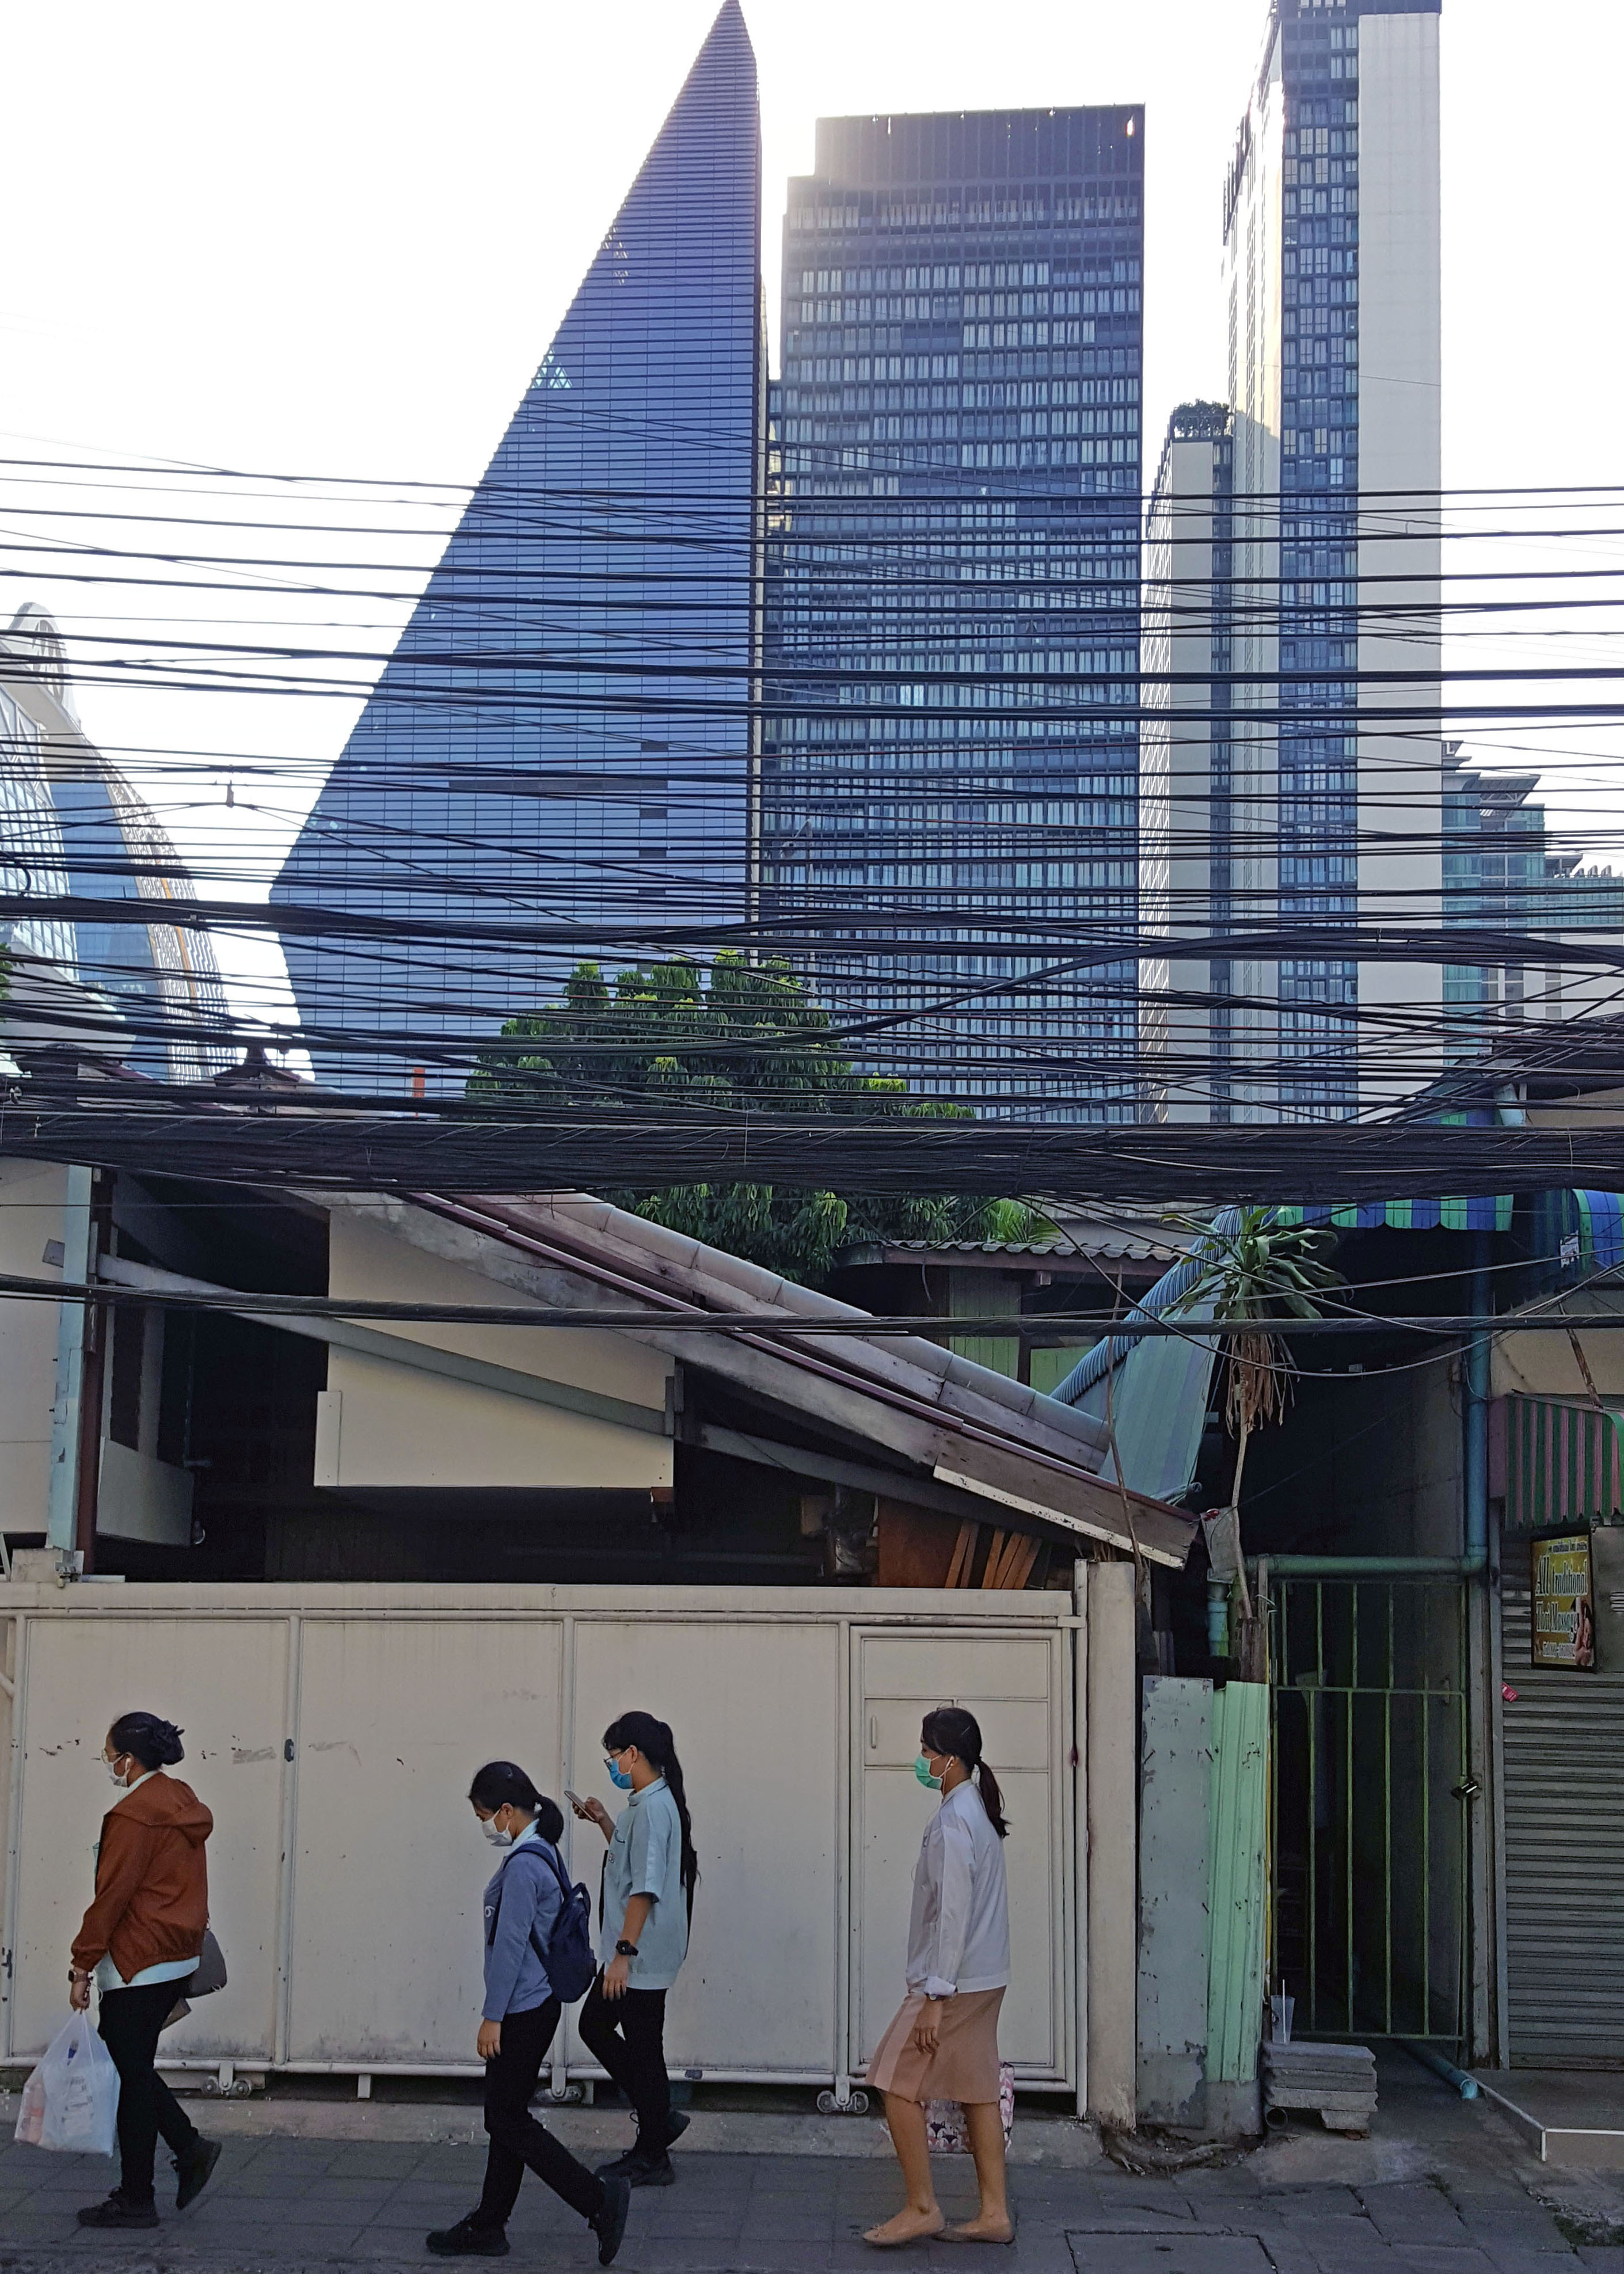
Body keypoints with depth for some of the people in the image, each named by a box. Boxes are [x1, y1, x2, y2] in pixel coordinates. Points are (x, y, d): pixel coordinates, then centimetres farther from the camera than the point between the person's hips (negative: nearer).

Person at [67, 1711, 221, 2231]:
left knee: (131, 2072, -1)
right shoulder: (184, 1806, 11)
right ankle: (190, 2148, 12)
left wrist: (83, 1965, -11)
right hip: (177, 1957, 9)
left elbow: (111, 1896, -17)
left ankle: (136, 2200, 6)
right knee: (133, 2065, 18)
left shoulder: (134, 1814, -17)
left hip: (138, 1963, -9)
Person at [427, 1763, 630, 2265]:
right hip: (536, 2006, 10)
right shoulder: (541, 1855, 11)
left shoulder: (523, 1865, -20)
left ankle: (599, 2200, -5)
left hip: (522, 2013, -10)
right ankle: (487, 2227, 22)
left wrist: (493, 2017, -16)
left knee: (510, 2121, -4)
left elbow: (510, 1944, -20)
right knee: (504, 2117, 14)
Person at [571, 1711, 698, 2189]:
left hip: (644, 1956, -11)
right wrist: (605, 1824, 18)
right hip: (632, 1953, 11)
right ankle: (658, 2118, 22)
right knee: (594, 2025, 17)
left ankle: (653, 2160, 10)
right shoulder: (648, 1804, 12)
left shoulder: (652, 1808, -19)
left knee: (643, 2049, -1)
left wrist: (624, 1953, -25)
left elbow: (646, 1887, -24)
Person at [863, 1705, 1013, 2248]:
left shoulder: (951, 1822, -19)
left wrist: (935, 1996, -21)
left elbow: (953, 1913, -23)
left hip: (953, 1982, -10)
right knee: (977, 2090, 11)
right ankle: (994, 2213, 14)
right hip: (985, 1978, 10)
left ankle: (922, 2208, 2)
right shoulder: (979, 1811, 11)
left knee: (898, 2084, -3)